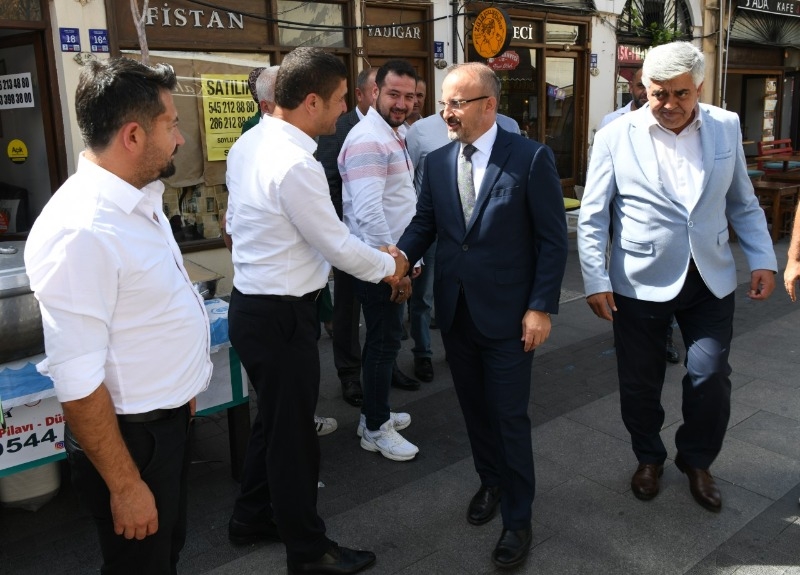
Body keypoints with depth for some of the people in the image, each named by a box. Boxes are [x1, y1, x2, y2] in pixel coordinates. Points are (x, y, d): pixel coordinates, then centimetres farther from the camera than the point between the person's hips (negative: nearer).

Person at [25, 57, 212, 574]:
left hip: (169, 417, 8)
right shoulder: (81, 232, -28)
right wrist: (125, 486, -19)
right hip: (129, 436, -8)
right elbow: (78, 382, -26)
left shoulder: (140, 198, 1)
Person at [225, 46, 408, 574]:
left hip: (254, 305, 9)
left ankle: (253, 517, 43)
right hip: (280, 316, -9)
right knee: (293, 431, 7)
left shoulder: (250, 144, 5)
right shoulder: (295, 165, -25)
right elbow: (337, 244, -18)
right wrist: (390, 265, 2)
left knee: (273, 417, 24)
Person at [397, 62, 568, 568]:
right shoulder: (437, 161, 5)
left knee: (509, 416, 4)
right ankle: (491, 481, 41)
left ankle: (518, 518, 21)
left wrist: (542, 307, -13)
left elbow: (553, 239, -9)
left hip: (507, 314, -5)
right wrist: (402, 257, -14)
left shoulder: (531, 158, -9)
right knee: (474, 407, 18)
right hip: (455, 312, 5)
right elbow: (425, 223, 8)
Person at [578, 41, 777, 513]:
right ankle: (649, 457, 36)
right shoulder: (616, 136, -7)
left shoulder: (726, 126, 2)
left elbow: (743, 203, 11)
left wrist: (763, 260, 3)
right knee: (641, 382, 10)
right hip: (640, 283, -2)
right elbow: (593, 217, -5)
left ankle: (697, 460, 30)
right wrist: (596, 280, -9)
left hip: (711, 281, 2)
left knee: (711, 378, 2)